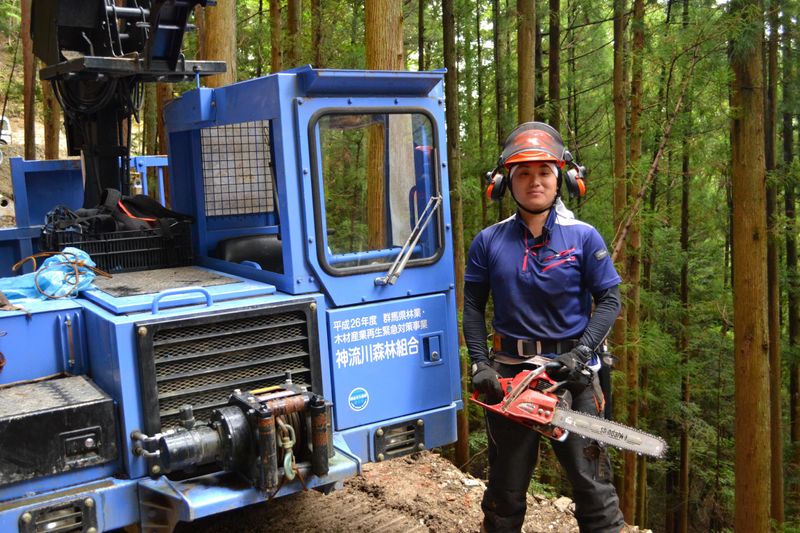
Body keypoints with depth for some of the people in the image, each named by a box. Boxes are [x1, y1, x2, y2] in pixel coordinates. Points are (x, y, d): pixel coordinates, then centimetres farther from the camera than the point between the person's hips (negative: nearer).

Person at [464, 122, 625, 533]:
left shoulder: (583, 238, -3)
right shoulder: (489, 242, 1)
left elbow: (609, 300, -3)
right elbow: (473, 306, 3)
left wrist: (581, 353, -14)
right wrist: (479, 364, -6)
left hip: (572, 373, -1)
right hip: (508, 372, 2)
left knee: (591, 480, 6)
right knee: (505, 483, 16)